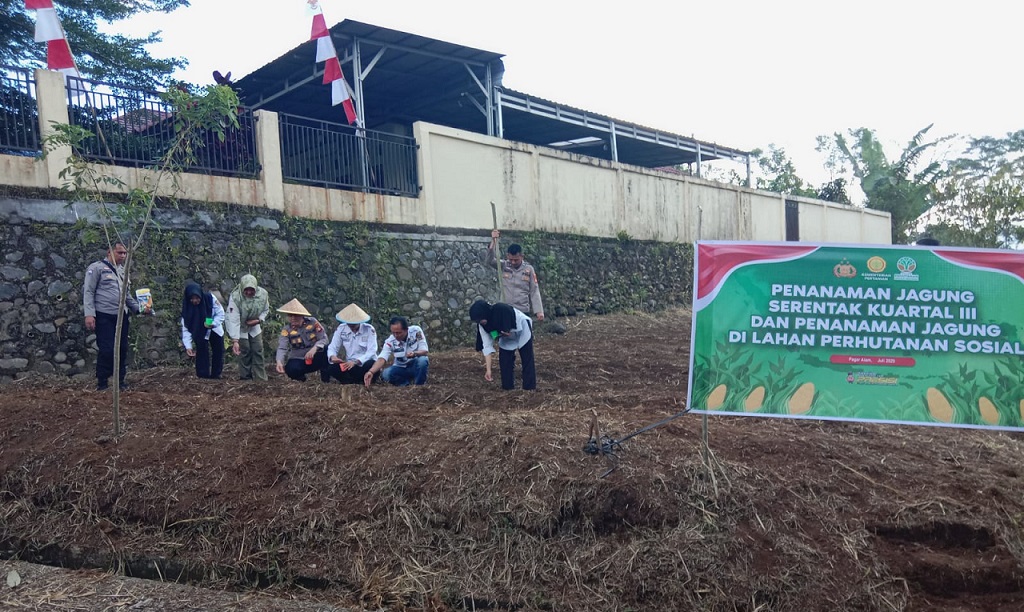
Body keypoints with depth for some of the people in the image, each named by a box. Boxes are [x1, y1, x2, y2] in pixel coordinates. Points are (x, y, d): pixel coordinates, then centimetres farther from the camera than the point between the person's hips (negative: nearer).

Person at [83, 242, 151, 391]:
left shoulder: (123, 271, 18)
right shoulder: (96, 268, -3)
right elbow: (88, 292, -8)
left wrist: (140, 308, 7)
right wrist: (89, 314, -16)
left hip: (122, 316, 6)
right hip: (104, 316, -6)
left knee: (122, 349, 7)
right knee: (107, 350, -7)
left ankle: (120, 381, 18)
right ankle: (102, 383, 5)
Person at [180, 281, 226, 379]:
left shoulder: (210, 298, -27)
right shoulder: (186, 307, -23)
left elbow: (220, 313, -16)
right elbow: (185, 327, -20)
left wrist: (213, 323, -35)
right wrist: (188, 346, -27)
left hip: (215, 330, 1)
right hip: (200, 333, -1)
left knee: (218, 352, 7)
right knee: (202, 353, -14)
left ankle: (216, 375, 23)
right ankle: (204, 376, -6)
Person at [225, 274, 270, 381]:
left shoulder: (263, 294, -21)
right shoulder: (235, 297, -32)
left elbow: (266, 310, 0)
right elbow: (233, 320, -33)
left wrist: (259, 320, -20)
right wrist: (235, 341, -37)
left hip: (254, 326, 4)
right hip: (240, 328, -3)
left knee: (258, 350, 2)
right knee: (244, 352, -7)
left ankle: (261, 378, 9)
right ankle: (246, 378, 7)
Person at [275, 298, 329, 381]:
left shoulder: (312, 322, -8)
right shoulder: (286, 330, -8)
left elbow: (324, 338, -11)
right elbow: (282, 348, -18)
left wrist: (314, 348, -31)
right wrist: (279, 361, -38)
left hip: (315, 358, 0)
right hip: (298, 360, 0)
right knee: (292, 370, -34)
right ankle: (301, 378, 6)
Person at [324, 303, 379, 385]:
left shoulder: (369, 330, -10)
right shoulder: (341, 329, 0)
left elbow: (371, 351, -18)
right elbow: (332, 347, -1)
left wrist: (356, 362, -34)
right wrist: (332, 357, -27)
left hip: (365, 364, -1)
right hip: (349, 364, 2)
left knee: (371, 364, -37)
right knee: (329, 368, -25)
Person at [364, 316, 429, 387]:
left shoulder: (416, 331, -19)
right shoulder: (390, 341, -18)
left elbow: (425, 351, -20)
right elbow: (381, 359, -28)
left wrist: (415, 353, -43)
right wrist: (371, 372, -48)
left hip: (417, 366, -1)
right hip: (401, 368, 1)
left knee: (423, 360, -34)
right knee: (386, 374, -27)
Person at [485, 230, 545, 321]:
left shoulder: (528, 269, 0)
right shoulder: (503, 266, 2)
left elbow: (534, 291, 0)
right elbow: (489, 260, -14)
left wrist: (539, 311, -7)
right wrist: (493, 241, -24)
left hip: (523, 311, 0)